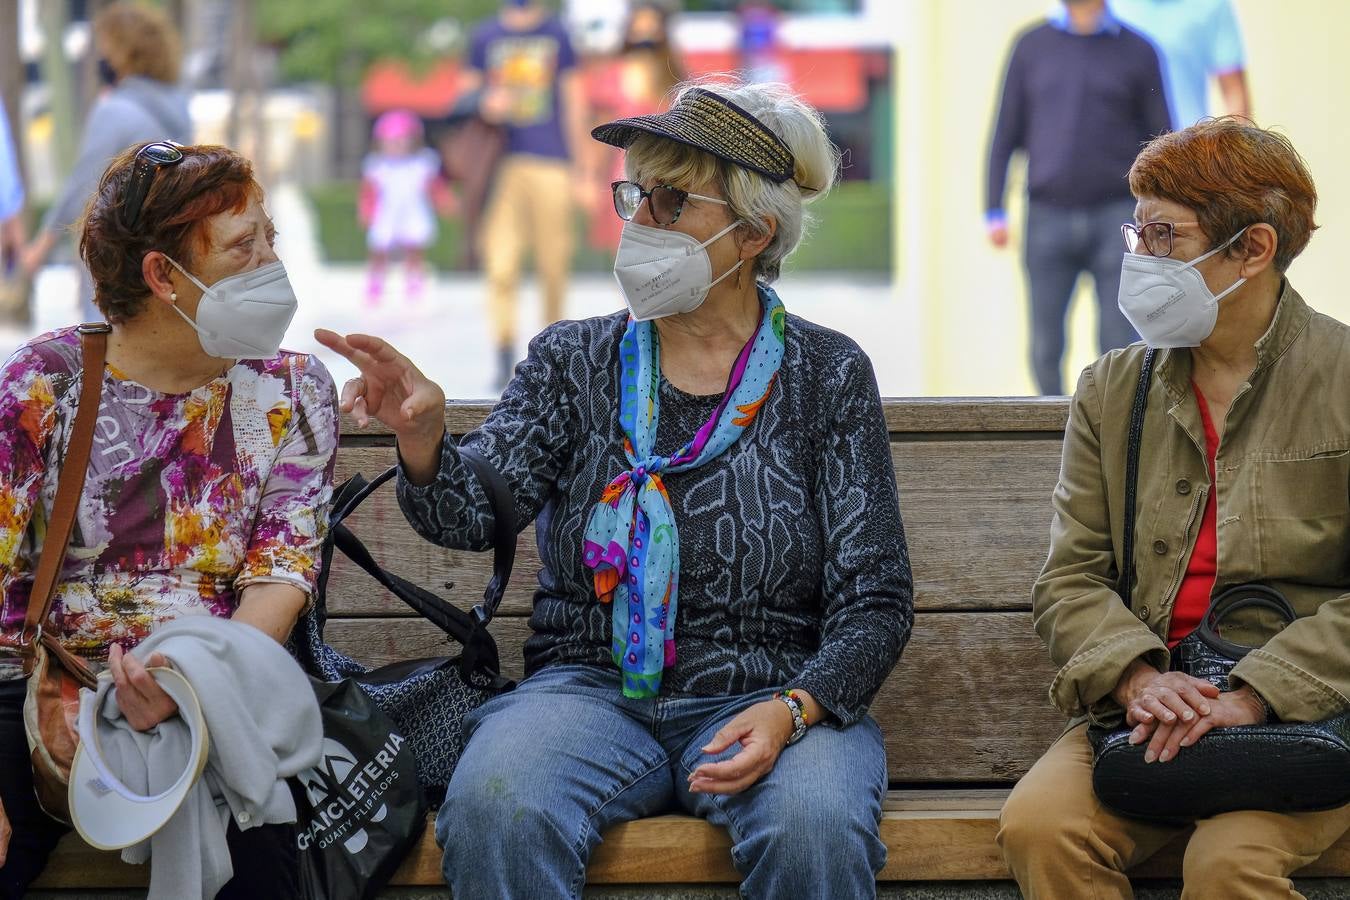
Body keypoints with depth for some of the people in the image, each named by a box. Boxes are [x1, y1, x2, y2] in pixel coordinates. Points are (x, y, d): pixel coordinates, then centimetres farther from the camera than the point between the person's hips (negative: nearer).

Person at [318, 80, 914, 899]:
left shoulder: (828, 375, 4)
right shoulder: (574, 362, 9)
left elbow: (874, 602, 2)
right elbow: (475, 512, -6)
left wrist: (792, 709, -16)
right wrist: (422, 439, -29)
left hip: (768, 699, -1)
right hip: (591, 688, 2)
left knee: (817, 828, -36)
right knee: (495, 807, -31)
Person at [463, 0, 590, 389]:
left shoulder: (556, 33, 9)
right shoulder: (485, 36, 11)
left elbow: (573, 99, 11)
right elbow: (468, 91, 17)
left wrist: (578, 166, 7)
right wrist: (485, 105, -8)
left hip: (551, 163, 0)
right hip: (503, 163, 0)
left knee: (554, 264, 2)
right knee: (500, 265, -11)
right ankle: (504, 355, -10)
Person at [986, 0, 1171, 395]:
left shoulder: (1137, 52, 2)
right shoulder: (1032, 46, 6)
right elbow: (1005, 135, 8)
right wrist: (993, 213, -1)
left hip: (1115, 219, -1)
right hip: (1049, 220, 1)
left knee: (1120, 346, -8)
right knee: (1046, 348, 1)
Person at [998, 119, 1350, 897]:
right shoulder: (1112, 389, 13)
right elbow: (1070, 578, 8)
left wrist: (1250, 698, -17)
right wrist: (1137, 678, -12)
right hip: (1148, 711, 4)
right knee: (1039, 826, -25)